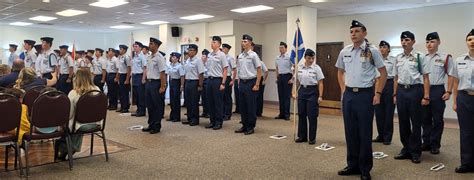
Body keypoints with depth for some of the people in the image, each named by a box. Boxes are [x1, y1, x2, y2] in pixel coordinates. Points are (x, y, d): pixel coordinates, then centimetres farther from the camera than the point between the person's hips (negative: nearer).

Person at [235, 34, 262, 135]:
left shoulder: (253, 55, -8)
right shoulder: (240, 56, 11)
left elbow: (259, 71, -9)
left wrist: (257, 85, -13)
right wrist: (239, 82, 11)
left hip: (250, 82, -6)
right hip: (242, 83, 7)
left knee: (251, 106, -1)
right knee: (242, 106, 11)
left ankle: (251, 127, 9)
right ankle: (244, 126, 21)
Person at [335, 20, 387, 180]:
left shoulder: (372, 51, -6)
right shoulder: (344, 52, 6)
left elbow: (383, 73, 0)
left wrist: (378, 93, -5)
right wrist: (343, 89, 11)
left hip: (365, 94, -4)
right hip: (348, 94, 4)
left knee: (365, 133, 2)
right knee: (350, 132, 11)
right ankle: (352, 165, 25)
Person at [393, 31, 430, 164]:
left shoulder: (419, 57, -4)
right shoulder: (398, 58, 9)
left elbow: (425, 77, -5)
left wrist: (426, 96, -9)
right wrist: (395, 94, 11)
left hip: (415, 90, -4)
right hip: (401, 90, 4)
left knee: (416, 122, 5)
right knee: (403, 122, 11)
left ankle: (415, 153, 18)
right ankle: (406, 149, 26)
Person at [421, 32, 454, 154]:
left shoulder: (445, 57, -4)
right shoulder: (422, 58, 9)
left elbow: (450, 76, -4)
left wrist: (449, 92, -9)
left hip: (437, 90, -4)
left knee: (437, 120, 4)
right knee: (425, 119, 11)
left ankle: (435, 145, 14)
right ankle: (426, 143, 22)